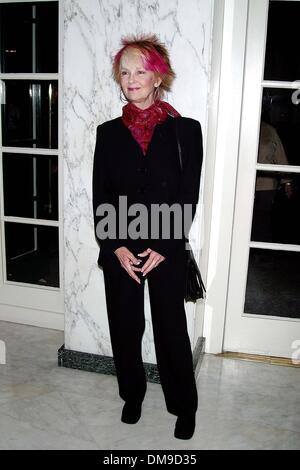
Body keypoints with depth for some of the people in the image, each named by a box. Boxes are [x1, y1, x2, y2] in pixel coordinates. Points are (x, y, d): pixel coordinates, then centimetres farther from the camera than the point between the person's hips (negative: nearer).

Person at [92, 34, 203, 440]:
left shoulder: (185, 130, -3)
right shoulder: (109, 132, 5)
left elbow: (188, 198, -5)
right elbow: (100, 197, 2)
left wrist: (161, 249, -12)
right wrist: (116, 247, -9)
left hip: (167, 250, -2)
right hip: (119, 250, 3)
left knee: (172, 330, 8)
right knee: (124, 327, 14)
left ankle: (184, 406, 30)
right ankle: (132, 395, 38)